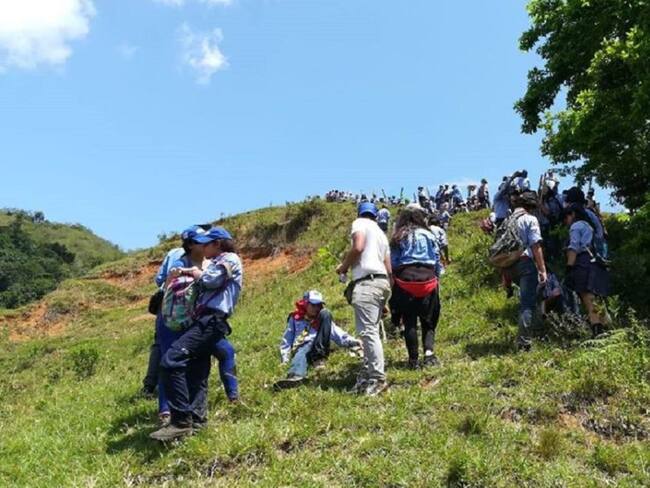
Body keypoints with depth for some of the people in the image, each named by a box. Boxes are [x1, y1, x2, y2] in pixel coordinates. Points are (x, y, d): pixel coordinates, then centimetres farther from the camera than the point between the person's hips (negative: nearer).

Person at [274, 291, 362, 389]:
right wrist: (284, 360, 1)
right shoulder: (295, 318, 17)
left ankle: (319, 356, -24)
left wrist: (352, 342, -14)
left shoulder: (323, 318, 20)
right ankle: (296, 376, -69)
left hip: (318, 350, 1)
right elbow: (287, 340, 15)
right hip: (302, 348, -1)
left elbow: (338, 334, 5)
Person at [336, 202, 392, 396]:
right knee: (371, 331, 12)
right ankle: (368, 373, 16)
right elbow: (388, 268, 24)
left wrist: (344, 266, 2)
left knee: (368, 331, -12)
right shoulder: (381, 233, 27)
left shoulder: (360, 223, 5)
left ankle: (377, 378, -14)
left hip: (367, 282, -9)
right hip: (381, 282, 9)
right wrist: (384, 298, 28)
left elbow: (358, 247, -14)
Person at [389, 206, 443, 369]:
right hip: (428, 280, 0)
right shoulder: (428, 235, 9)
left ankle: (413, 360, 7)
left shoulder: (397, 238, 8)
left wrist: (394, 280, 13)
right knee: (428, 321, 12)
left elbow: (392, 264, 5)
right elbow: (437, 261, 9)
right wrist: (436, 277, 18)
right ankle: (429, 351, -8)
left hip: (405, 281, 0)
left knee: (409, 322, 6)